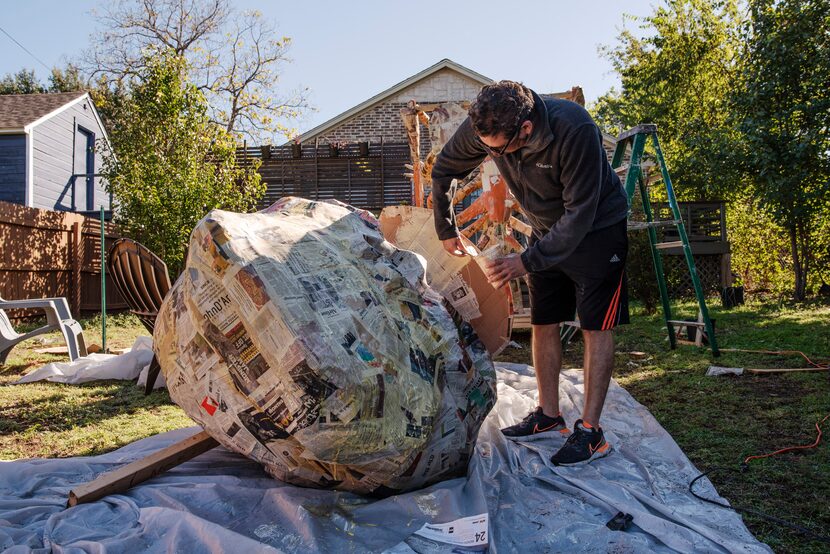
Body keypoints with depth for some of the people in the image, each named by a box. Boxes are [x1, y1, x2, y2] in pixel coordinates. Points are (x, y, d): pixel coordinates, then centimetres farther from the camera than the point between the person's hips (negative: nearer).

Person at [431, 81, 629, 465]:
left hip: (597, 227, -5)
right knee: (543, 324, 6)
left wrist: (527, 261, -33)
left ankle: (590, 430, 0)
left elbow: (580, 213, -31)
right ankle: (549, 416, 19)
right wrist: (446, 229, 6)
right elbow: (444, 170, 0)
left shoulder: (575, 130, -35)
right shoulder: (482, 128, -19)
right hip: (547, 229, 6)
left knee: (595, 327, -6)